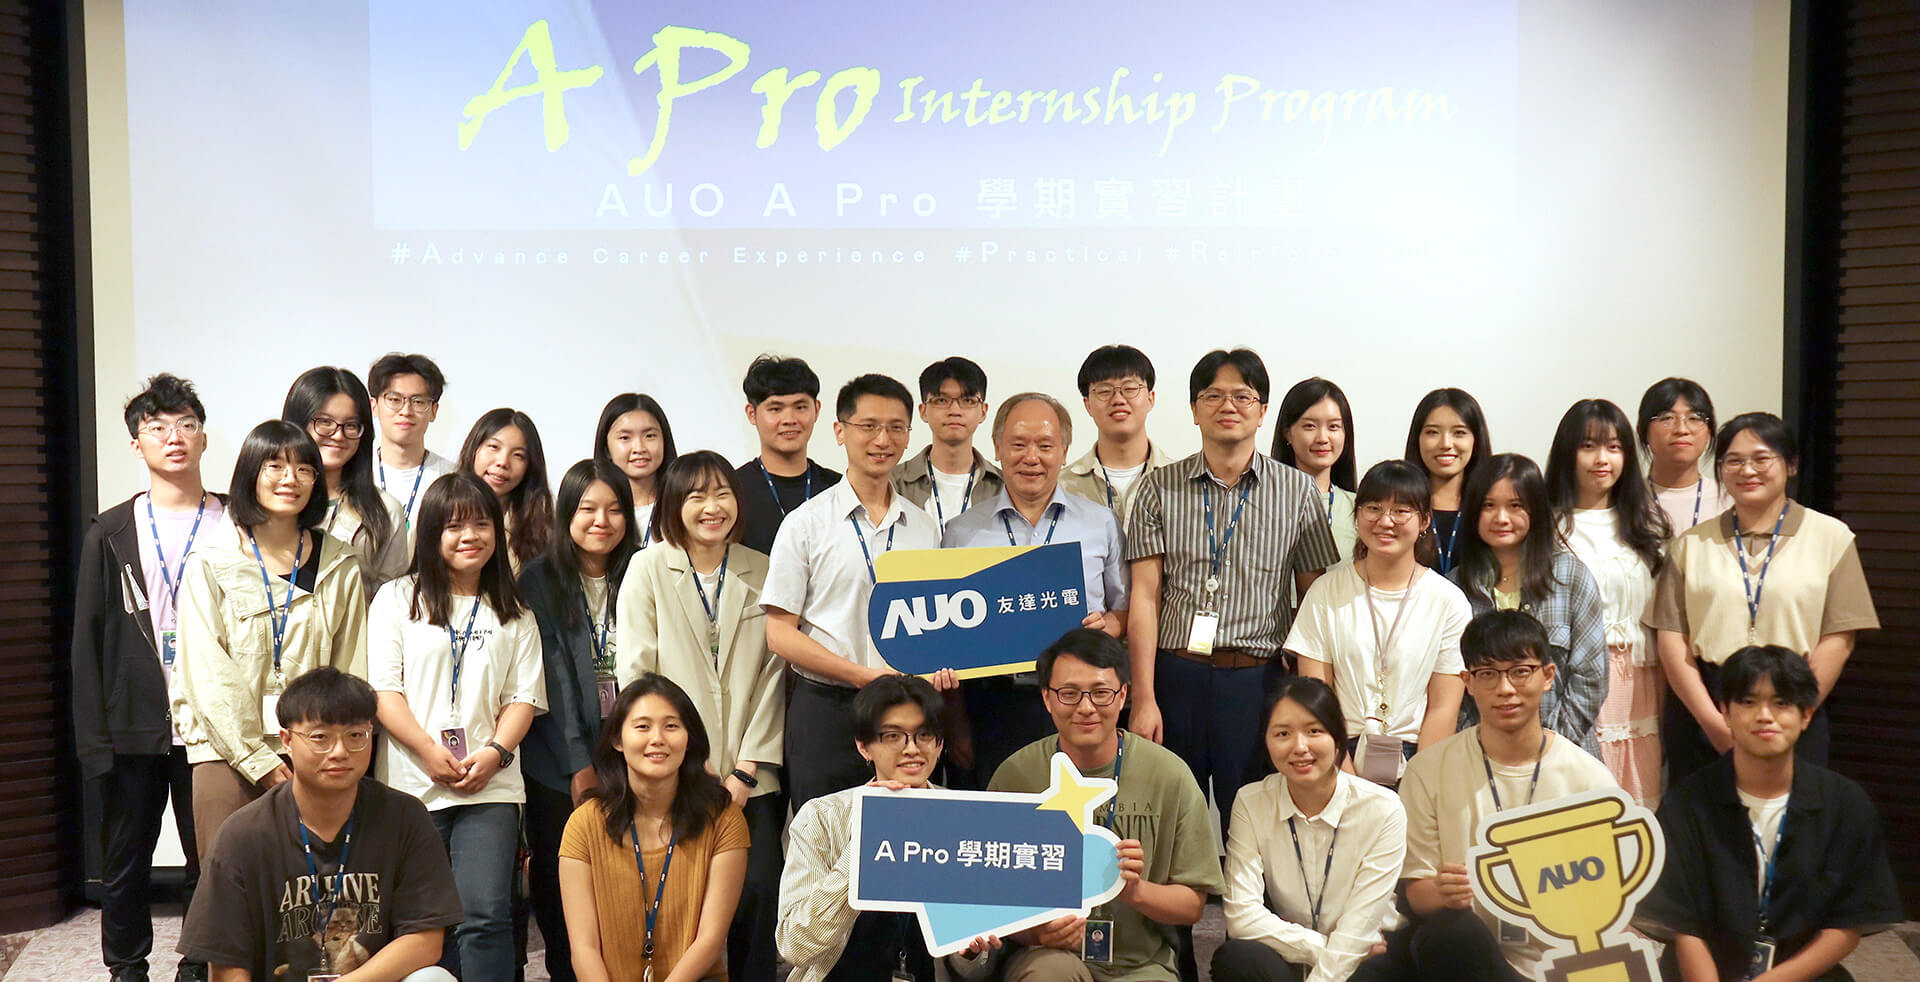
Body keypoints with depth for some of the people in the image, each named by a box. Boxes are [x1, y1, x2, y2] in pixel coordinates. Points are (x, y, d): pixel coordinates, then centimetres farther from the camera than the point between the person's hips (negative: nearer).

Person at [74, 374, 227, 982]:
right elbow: (88, 640, 4)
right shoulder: (111, 533, 5)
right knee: (125, 864, 11)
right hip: (132, 729, 1)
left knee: (210, 863, 5)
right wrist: (92, 739, -2)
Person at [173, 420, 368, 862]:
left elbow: (352, 672, 9)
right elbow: (208, 675, -2)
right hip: (229, 752, -1)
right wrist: (259, 759, -8)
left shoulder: (340, 568, 10)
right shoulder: (210, 565, 4)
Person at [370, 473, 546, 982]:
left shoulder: (514, 615, 13)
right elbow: (384, 689, 0)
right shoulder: (398, 599, 7)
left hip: (490, 786, 1)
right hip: (412, 784, 0)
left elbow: (524, 696, 8)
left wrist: (496, 752, -9)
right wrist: (429, 750, -10)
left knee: (484, 915, -8)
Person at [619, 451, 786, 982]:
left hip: (750, 778, 2)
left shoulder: (762, 573, 9)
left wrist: (747, 769, -2)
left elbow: (771, 675, 6)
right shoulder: (647, 570, 4)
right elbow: (635, 674, -2)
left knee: (758, 893, -7)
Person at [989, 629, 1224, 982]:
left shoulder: (1168, 775, -2)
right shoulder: (1016, 775, -3)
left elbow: (1193, 904, 2)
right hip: (1048, 953, 0)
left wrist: (1137, 890, -18)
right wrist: (1034, 930, -21)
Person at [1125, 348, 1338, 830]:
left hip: (1259, 679, 0)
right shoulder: (1161, 488, 6)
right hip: (1174, 676, 0)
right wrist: (1144, 699, -4)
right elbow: (1145, 596, 2)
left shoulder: (1297, 492, 6)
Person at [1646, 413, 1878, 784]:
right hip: (1699, 717, 1)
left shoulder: (1830, 537, 5)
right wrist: (1714, 722, -8)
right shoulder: (1691, 544, 9)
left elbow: (1838, 640, -1)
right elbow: (1671, 638, 2)